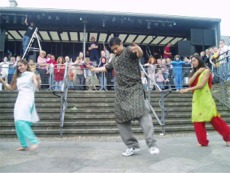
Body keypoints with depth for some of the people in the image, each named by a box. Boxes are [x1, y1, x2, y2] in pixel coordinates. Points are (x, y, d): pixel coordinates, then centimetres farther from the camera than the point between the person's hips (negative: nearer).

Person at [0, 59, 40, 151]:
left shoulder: (31, 74, 2)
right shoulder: (17, 77, 19)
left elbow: (37, 86, -10)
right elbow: (11, 88, 24)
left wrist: (37, 80, -31)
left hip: (28, 99, -7)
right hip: (19, 100, 7)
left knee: (21, 121, -21)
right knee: (18, 123, 2)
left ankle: (34, 141, -18)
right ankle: (24, 145, 11)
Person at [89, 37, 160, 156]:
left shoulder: (129, 51, -2)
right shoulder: (114, 59, 22)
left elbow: (140, 54, -25)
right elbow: (107, 67, 40)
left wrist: (138, 49, -47)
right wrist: (95, 69, 41)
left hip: (135, 88, -7)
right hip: (121, 92, 7)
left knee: (142, 113, -22)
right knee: (121, 119, 2)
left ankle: (152, 144, -19)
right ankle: (132, 146, 9)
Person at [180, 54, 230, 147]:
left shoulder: (206, 71, -3)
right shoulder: (193, 72, 15)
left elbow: (202, 85, -14)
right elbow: (189, 83, -2)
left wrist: (188, 90, -17)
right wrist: (197, 72, -6)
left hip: (206, 98, -5)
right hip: (196, 99, 5)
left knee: (214, 118, -5)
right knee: (197, 120, 0)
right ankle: (203, 141, 8)